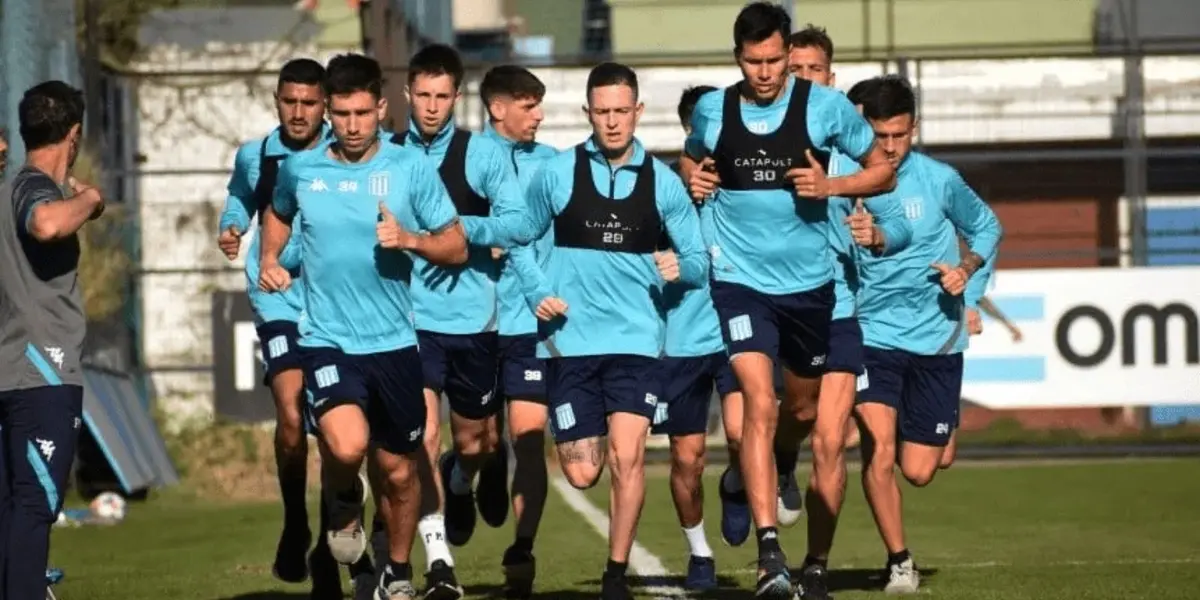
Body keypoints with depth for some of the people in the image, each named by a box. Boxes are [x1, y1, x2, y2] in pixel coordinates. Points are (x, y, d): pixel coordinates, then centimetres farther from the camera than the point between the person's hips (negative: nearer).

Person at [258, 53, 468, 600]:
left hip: (393, 343, 1)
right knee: (347, 445, -26)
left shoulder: (411, 170, -3)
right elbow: (278, 214, 25)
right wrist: (269, 260, 7)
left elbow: (457, 247, 0)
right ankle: (344, 500, 9)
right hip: (326, 340, -1)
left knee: (399, 471, 10)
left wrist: (410, 239, -18)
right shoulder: (300, 169, 1)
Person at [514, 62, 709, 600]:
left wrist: (679, 268, -14)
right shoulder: (557, 173, 2)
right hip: (570, 339, 0)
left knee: (627, 456, -15)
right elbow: (521, 240, 11)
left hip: (635, 338, 0)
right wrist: (538, 294, -4)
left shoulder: (662, 181, 3)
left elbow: (697, 260, 8)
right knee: (582, 474, -2)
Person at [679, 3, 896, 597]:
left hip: (809, 281, 1)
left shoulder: (825, 106, -5)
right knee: (760, 404, -18)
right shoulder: (712, 109, 0)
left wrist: (831, 185, -14)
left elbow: (883, 170, 4)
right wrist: (692, 180, -1)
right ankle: (769, 552, -22)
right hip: (741, 279, -1)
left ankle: (772, 475, 53)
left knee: (803, 409, 17)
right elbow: (691, 160, 22)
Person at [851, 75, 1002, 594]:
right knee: (879, 450, -19)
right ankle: (899, 560, 0)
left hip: (936, 339, 1)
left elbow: (987, 227, 12)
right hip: (873, 336, -1)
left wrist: (966, 268, -5)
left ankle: (941, 434, 38)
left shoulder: (939, 180, -3)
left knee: (918, 471, 1)